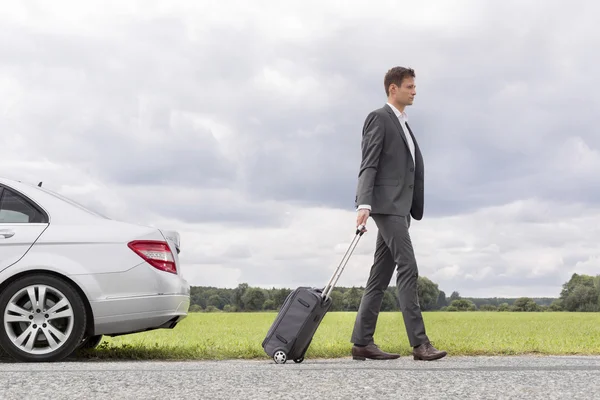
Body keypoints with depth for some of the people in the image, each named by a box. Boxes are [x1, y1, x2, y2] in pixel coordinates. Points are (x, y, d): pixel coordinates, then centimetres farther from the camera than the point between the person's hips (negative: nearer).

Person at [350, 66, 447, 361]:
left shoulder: (403, 125, 25)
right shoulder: (378, 118, -4)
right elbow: (368, 165, -13)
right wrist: (364, 205, -23)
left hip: (399, 207, 9)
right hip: (386, 204, -9)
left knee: (381, 275, 6)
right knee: (408, 269, -15)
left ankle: (362, 342, 7)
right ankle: (419, 342, -16)